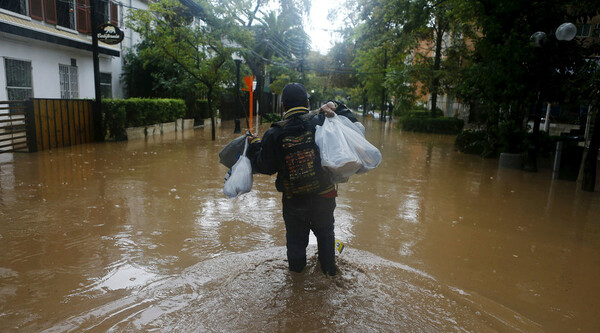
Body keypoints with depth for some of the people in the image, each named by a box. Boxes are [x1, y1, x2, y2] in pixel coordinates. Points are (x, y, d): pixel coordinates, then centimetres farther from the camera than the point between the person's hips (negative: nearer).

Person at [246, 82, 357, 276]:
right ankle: (329, 269, 40)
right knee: (325, 232, 25)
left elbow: (265, 167, -4)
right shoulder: (321, 121, -10)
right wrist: (337, 110, 0)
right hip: (324, 195, 1)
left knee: (295, 237, 22)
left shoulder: (275, 134, -11)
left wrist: (254, 146, 10)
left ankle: (296, 269, 42)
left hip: (293, 200, -1)